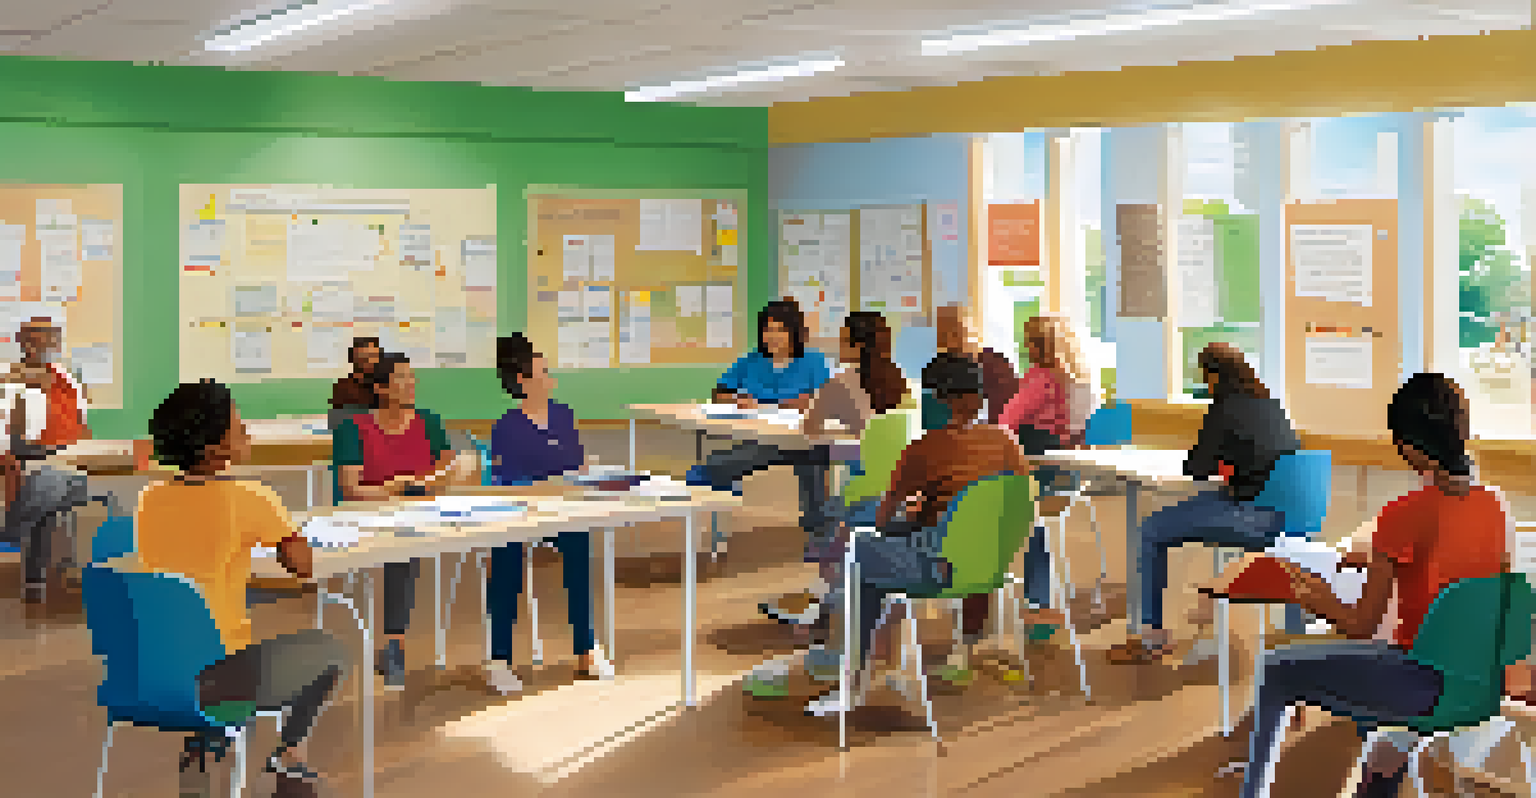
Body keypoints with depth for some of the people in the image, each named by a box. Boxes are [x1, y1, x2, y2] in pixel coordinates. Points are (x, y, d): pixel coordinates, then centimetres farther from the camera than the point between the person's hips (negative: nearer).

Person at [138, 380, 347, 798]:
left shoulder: (150, 499, 1)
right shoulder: (249, 499, -16)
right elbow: (303, 566, -7)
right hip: (217, 678, -6)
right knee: (327, 648, 20)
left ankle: (196, 748, 36)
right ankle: (288, 753, 27)